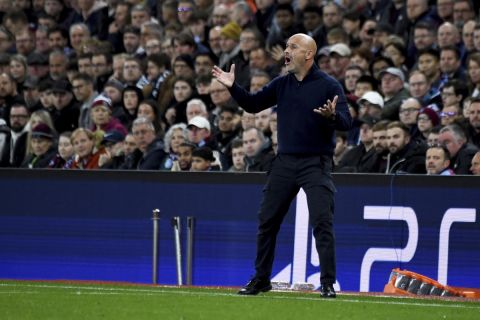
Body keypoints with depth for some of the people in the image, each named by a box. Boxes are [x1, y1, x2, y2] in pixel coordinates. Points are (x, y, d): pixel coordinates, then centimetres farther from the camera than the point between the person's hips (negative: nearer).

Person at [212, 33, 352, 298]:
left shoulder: (329, 85, -7)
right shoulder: (282, 84, 9)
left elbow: (347, 123, -12)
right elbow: (253, 105, 13)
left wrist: (332, 116, -34)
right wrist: (233, 87, -2)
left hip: (316, 164, -6)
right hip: (285, 162, 6)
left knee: (322, 223, -11)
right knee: (267, 220, 10)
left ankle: (328, 283, -5)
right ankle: (261, 278, 22)